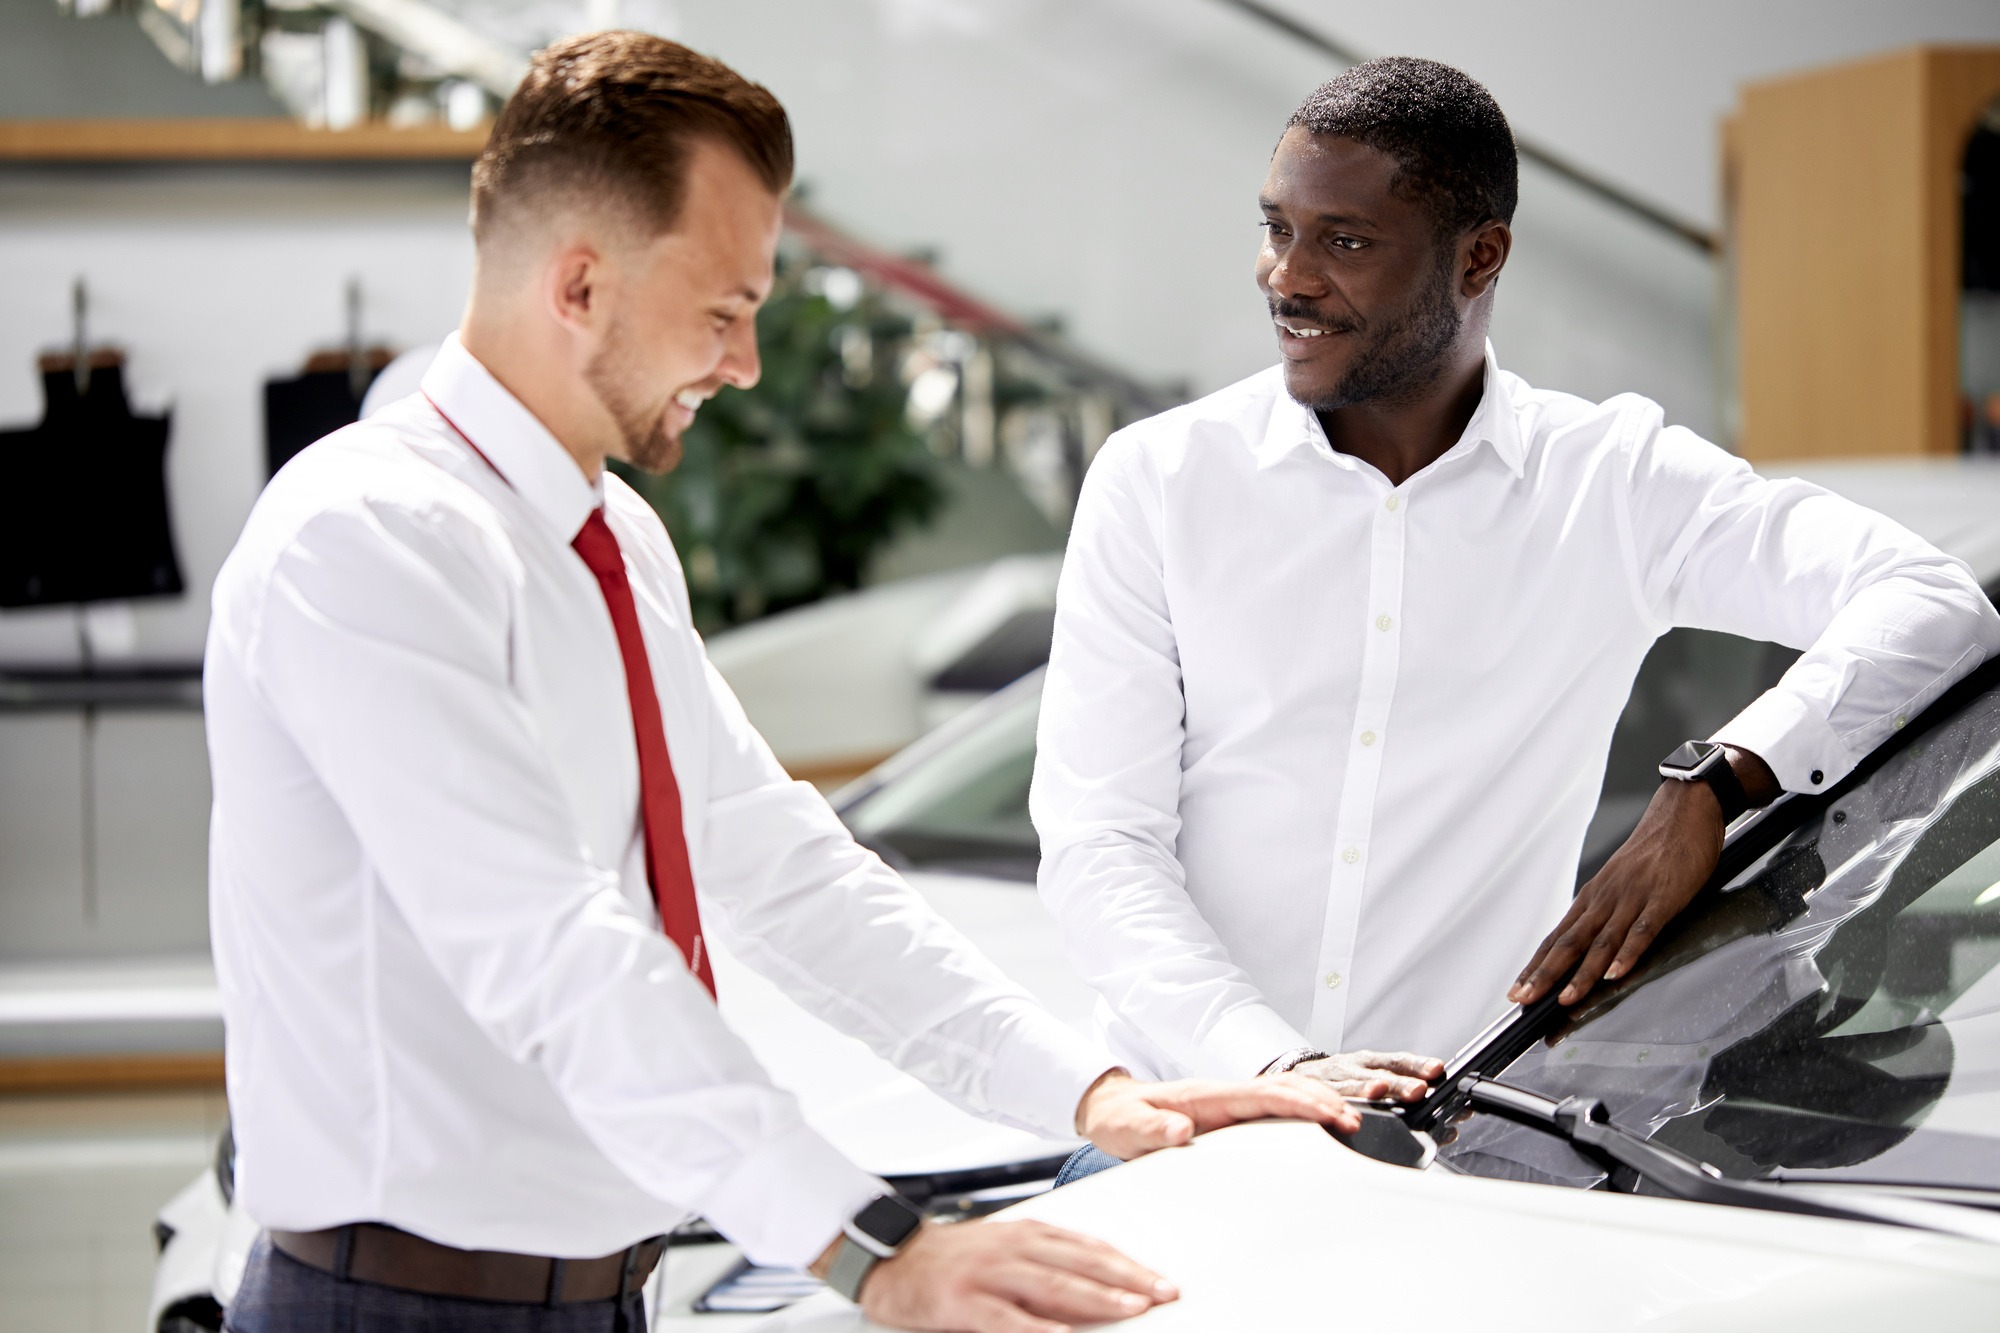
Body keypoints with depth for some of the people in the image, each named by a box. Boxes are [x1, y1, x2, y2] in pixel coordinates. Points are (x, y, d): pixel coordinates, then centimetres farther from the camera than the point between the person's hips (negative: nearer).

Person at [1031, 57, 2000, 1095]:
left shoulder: (1616, 481, 3)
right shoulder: (1157, 480, 5)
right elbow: (1094, 844, -1)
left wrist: (1712, 788, -23)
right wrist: (1276, 1065, -17)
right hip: (1186, 1119, 1)